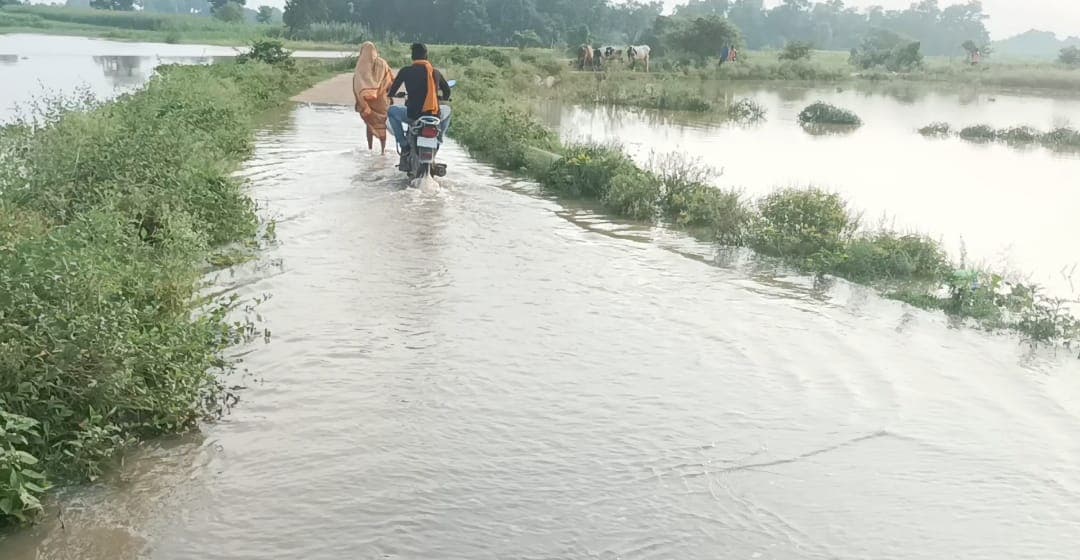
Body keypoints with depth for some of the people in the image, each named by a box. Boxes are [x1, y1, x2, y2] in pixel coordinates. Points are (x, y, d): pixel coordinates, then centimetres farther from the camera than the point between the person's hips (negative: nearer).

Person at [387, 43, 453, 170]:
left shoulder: (406, 71, 0)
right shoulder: (436, 72, 9)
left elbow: (392, 91, 8)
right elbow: (447, 91, 23)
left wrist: (390, 95, 33)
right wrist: (444, 98, 46)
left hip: (413, 115, -3)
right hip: (435, 115, 3)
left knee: (391, 111, 26)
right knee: (447, 109, 36)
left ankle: (404, 145, 14)